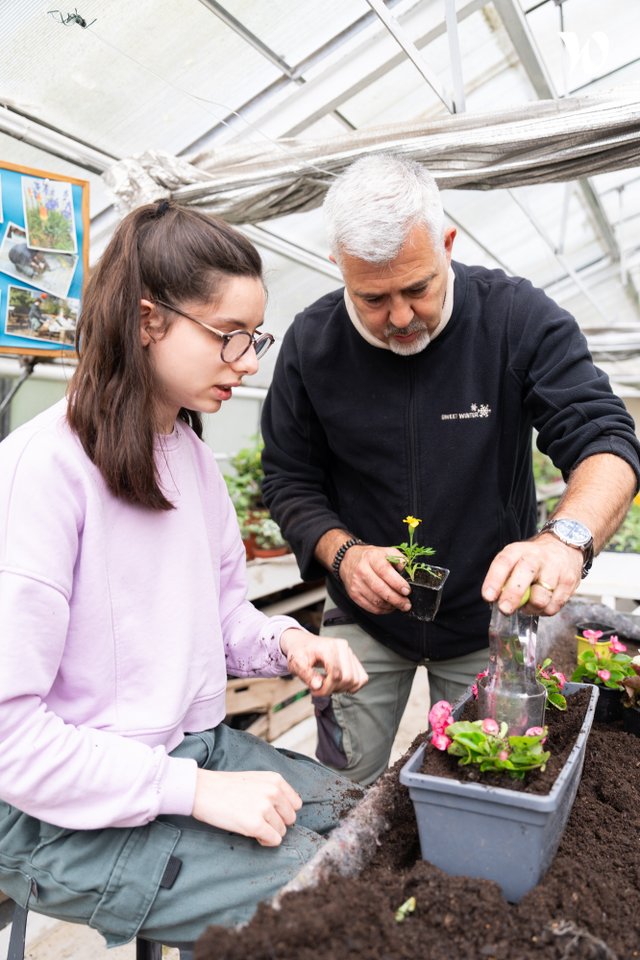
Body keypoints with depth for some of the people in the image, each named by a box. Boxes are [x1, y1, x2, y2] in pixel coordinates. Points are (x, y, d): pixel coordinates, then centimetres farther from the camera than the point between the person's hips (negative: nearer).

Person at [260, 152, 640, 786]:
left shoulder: (518, 318, -15)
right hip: (365, 620, 1)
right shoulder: (311, 342, -10)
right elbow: (289, 479, -2)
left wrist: (567, 538, -40)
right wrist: (342, 552, -20)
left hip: (489, 617, 0)